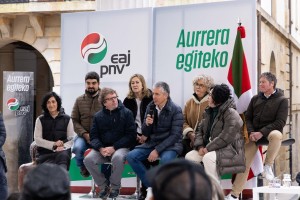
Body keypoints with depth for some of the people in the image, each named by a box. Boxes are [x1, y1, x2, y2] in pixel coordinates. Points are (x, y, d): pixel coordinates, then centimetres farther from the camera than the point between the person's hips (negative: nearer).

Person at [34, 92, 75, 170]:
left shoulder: (67, 119, 12)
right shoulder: (40, 120, 12)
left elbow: (71, 139, 8)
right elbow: (37, 139, 4)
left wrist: (63, 146, -14)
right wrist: (53, 144, -9)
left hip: (62, 152, -1)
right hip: (45, 153, 1)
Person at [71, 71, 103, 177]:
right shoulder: (79, 100, 12)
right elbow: (74, 121, 7)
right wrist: (85, 134, -9)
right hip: (84, 136, 2)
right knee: (78, 147, -29)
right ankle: (83, 167, 7)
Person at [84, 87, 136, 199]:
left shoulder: (126, 113, 0)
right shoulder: (98, 116, 10)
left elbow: (131, 135, -6)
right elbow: (93, 136, 7)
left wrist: (114, 147, -16)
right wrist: (101, 148, -15)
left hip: (121, 147, -3)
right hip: (102, 149, 3)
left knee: (117, 157, -38)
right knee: (88, 160, -24)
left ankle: (115, 187, -12)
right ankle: (103, 186, -2)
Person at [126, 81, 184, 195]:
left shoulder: (176, 110, -11)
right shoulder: (150, 107, 4)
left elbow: (175, 135, -16)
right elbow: (145, 133, 8)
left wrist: (157, 150, -23)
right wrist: (147, 124, -17)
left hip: (170, 144, -5)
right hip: (152, 143, 5)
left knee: (165, 159, -37)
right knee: (131, 156, -16)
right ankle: (151, 186, -5)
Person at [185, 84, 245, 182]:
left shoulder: (231, 114, -17)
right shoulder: (209, 112, 12)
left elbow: (226, 138, -24)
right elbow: (200, 129, 12)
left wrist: (208, 148, -20)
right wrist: (200, 146, -6)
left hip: (229, 149, -9)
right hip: (210, 148, 9)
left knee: (208, 158, -34)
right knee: (190, 156, -6)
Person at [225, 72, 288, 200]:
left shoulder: (282, 100, -3)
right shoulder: (255, 99, 10)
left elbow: (280, 122, -12)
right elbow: (248, 118, 10)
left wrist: (262, 132, -21)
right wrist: (251, 132, -10)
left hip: (270, 132, -4)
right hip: (254, 134, 4)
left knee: (276, 135, -40)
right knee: (244, 162, -6)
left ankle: (268, 165, -21)